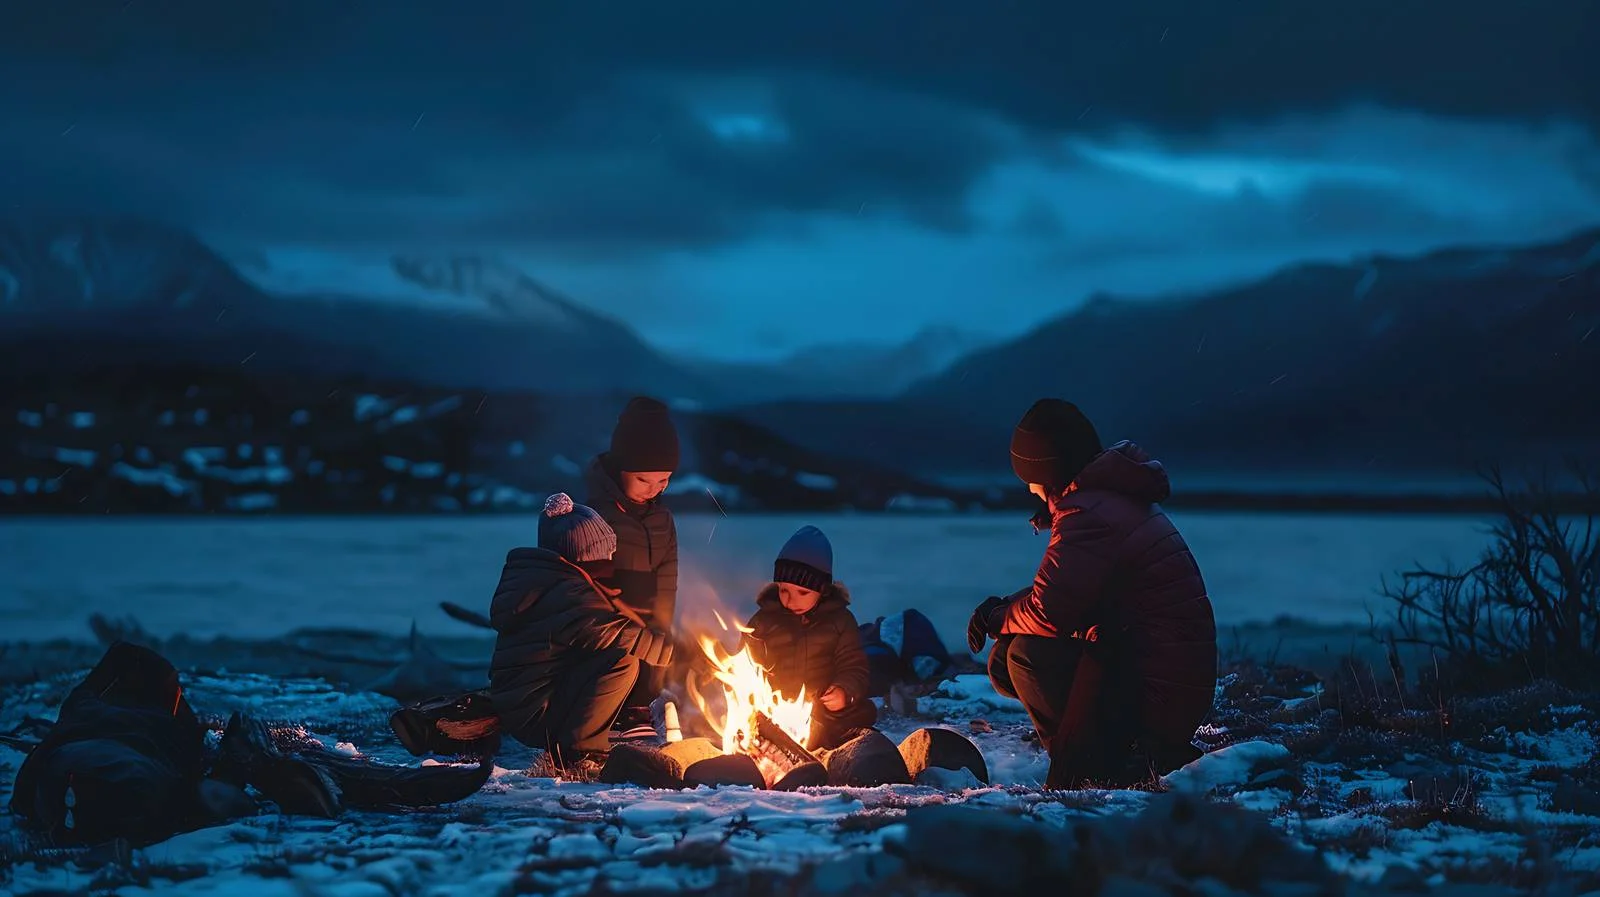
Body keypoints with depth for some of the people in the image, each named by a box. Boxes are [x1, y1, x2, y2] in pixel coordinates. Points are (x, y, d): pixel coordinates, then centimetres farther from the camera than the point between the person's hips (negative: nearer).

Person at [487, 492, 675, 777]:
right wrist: (676, 650, -11)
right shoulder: (569, 593, -18)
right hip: (533, 716, -10)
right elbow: (621, 635, -22)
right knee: (623, 662, -17)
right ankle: (574, 754, -12)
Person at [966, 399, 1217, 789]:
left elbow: (1048, 613, -23)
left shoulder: (1089, 515, -18)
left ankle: (1095, 772, -7)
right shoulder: (1114, 499, 16)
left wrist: (999, 618, -2)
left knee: (1026, 656, -19)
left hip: (1156, 690, -10)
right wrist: (1005, 606, 7)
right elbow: (1062, 590, 24)